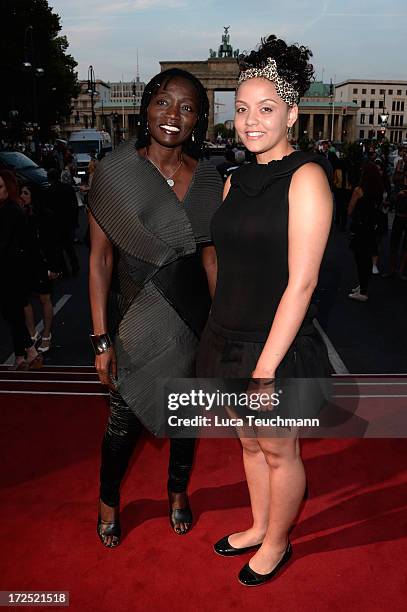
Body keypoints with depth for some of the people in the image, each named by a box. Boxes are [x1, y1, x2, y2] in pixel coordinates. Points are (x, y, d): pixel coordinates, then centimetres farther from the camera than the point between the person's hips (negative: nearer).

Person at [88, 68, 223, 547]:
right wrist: (101, 338, -10)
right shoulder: (116, 170, -10)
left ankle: (178, 490, 46)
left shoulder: (206, 178, -2)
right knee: (123, 420, 9)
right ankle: (108, 499, 40)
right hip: (134, 319, -2)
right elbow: (100, 258, -9)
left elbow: (210, 257, 4)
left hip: (190, 318, 3)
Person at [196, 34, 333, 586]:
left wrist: (266, 365, -19)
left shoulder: (306, 177, -15)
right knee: (250, 442, 23)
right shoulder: (237, 179, 8)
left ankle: (277, 544, 39)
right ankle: (260, 527, 47)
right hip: (230, 336, 7)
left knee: (279, 453, 14)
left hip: (279, 345, -7)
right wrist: (222, 337, 11)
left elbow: (301, 282, -19)